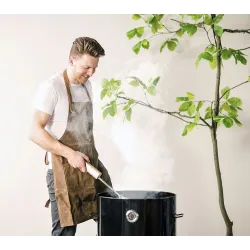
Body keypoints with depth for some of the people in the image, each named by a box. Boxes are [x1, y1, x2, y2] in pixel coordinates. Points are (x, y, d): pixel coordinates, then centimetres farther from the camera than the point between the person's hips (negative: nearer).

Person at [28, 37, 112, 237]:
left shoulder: (87, 86, 12)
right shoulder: (51, 87, -12)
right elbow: (36, 132, -16)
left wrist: (92, 156, 15)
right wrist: (69, 153, -23)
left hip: (91, 166, 7)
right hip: (65, 170, -7)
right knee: (65, 231, -3)